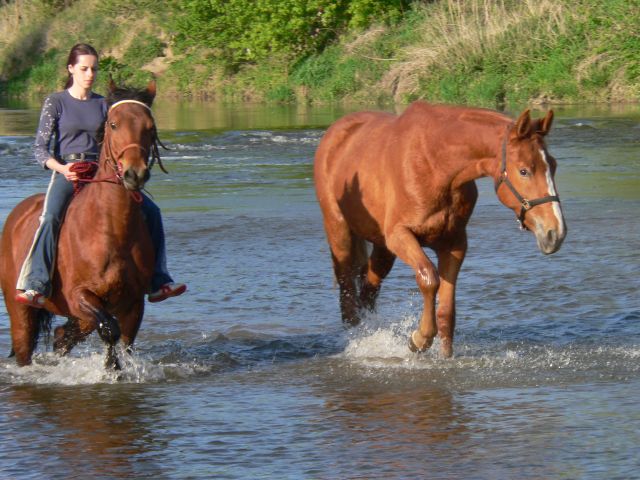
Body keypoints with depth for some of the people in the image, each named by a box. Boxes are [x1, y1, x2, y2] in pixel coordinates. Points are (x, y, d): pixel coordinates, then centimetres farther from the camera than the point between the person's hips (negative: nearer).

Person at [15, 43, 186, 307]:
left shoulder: (103, 104, 13)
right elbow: (40, 148, -2)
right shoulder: (56, 102, 2)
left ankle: (157, 281, -2)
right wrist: (61, 168, -20)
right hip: (66, 174, -4)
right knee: (51, 217, -34)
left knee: (150, 210, -8)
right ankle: (35, 286, -39)